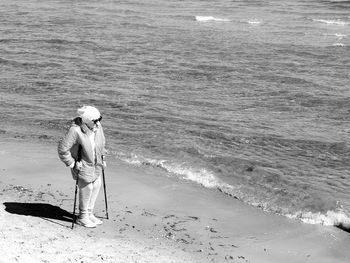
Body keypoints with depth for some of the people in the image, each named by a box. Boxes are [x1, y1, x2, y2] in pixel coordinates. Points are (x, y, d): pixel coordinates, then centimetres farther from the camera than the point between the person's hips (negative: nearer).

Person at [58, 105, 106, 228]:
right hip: (83, 165, -7)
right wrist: (71, 163, -18)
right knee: (86, 188, 1)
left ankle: (89, 213, 32)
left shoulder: (97, 126, -6)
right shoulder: (75, 131, -28)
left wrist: (102, 158, 16)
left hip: (95, 163, 7)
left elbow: (101, 143, 15)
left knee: (96, 185, 13)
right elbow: (62, 149, -24)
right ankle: (82, 217, 20)